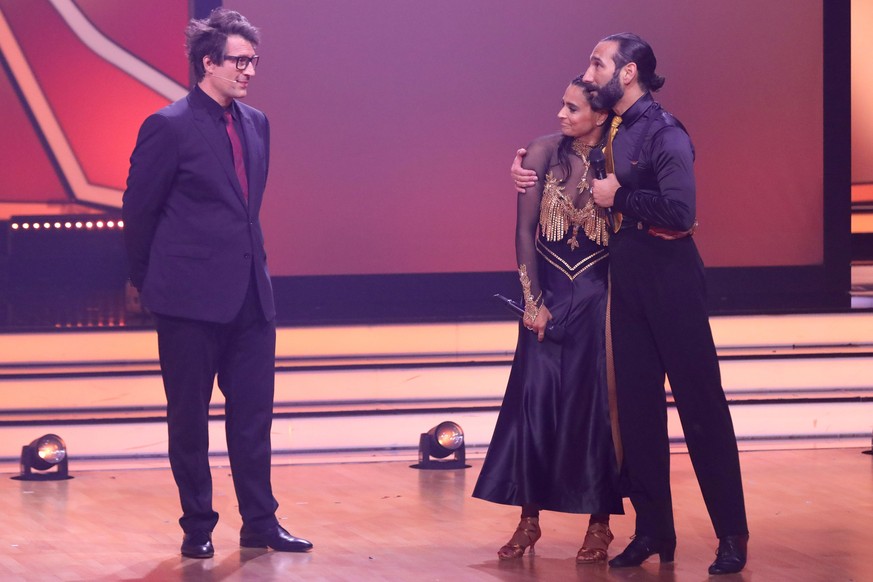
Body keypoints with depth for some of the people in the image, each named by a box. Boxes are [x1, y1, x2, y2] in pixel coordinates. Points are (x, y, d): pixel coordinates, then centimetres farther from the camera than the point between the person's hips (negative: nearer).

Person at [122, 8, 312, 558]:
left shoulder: (256, 124, 9)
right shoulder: (169, 126, -10)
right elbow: (138, 210, -3)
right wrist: (148, 282, 5)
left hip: (250, 294, 6)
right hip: (192, 297, -6)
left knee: (253, 414, 8)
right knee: (190, 417, 5)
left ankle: (260, 522, 16)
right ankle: (198, 527, 14)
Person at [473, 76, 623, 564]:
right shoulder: (545, 154, -3)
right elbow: (526, 229, -2)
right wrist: (534, 301, -3)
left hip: (597, 297, -1)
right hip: (548, 290, 1)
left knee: (593, 405, 0)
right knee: (534, 403, 0)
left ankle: (600, 523, 9)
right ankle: (529, 520, 8)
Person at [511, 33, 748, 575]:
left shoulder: (663, 133, -13)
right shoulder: (610, 131, 9)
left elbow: (679, 211, -24)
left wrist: (618, 196, -15)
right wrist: (533, 172, 10)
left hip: (670, 282, -8)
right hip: (626, 281, 8)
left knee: (701, 407, -3)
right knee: (637, 408, 9)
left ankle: (733, 534, 2)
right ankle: (653, 530, 17)